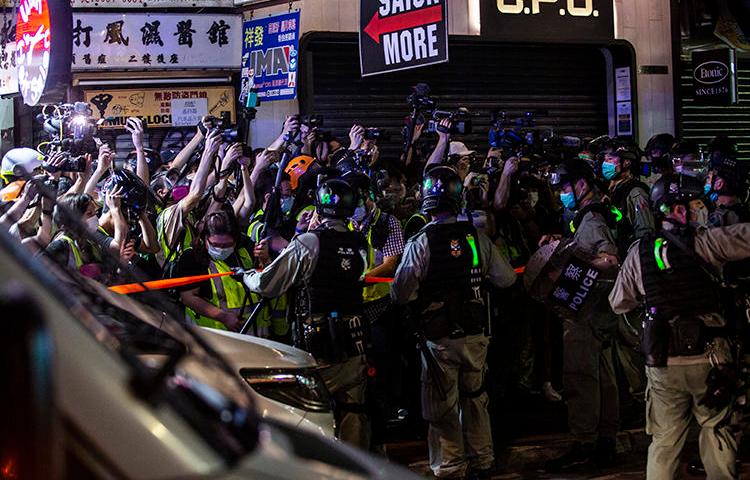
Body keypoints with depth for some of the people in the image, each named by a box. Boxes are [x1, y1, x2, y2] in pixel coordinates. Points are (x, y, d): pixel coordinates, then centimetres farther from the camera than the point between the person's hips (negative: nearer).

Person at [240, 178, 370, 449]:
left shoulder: (309, 242, -11)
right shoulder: (360, 244, 4)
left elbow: (267, 284, -9)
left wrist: (246, 275, 14)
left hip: (319, 352, -5)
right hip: (355, 346, 5)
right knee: (353, 414, 13)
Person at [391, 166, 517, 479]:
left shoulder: (420, 243, -14)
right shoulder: (477, 238, -3)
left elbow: (400, 295, -13)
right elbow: (506, 279, 4)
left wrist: (424, 289, 8)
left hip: (440, 338, -4)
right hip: (475, 335, 4)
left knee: (443, 407, 7)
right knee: (475, 398, 18)